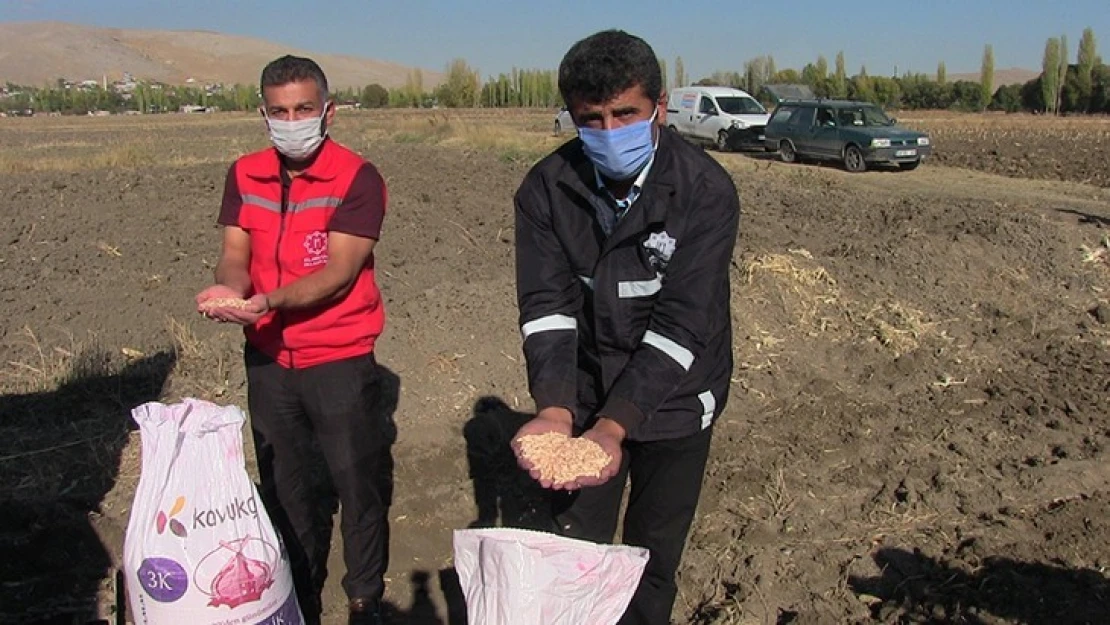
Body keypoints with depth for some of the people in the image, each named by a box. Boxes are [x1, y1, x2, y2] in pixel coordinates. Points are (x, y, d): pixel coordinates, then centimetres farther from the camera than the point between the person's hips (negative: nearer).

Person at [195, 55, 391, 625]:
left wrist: (269, 301, -32)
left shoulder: (357, 178, -11)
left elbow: (339, 272, -18)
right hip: (268, 359, 5)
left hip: (340, 359, -4)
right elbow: (235, 253, 1)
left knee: (358, 485, 4)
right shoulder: (244, 176, 5)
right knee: (284, 488, 15)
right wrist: (230, 289, -23)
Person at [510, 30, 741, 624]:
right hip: (582, 396, 2)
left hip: (670, 398, -2)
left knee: (654, 555, 12)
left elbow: (681, 323, -24)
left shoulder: (706, 191, -20)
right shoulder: (545, 188, -11)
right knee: (576, 551, 13)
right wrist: (554, 411, -30)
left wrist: (615, 426, -33)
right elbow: (546, 304, -15)